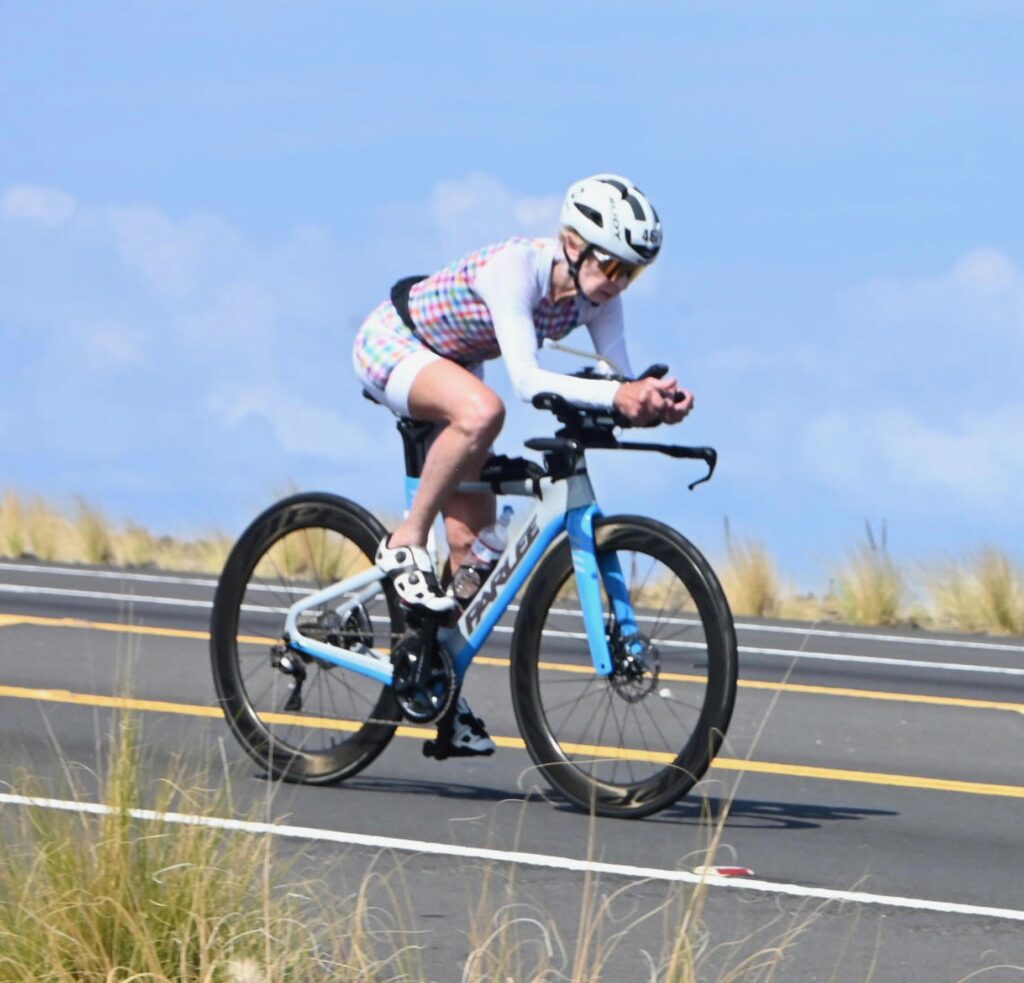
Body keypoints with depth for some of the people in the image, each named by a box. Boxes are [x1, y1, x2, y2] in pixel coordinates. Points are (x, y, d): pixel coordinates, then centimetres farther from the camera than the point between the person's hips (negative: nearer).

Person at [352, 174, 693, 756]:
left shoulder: (596, 295, -15)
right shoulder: (516, 268, -35)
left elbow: (620, 379, -20)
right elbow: (527, 379, -45)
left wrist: (656, 399, -42)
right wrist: (614, 395, -57)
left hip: (451, 367, 7)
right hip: (390, 345, -7)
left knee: (474, 541, 1)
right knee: (482, 410, -39)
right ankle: (406, 545, -22)